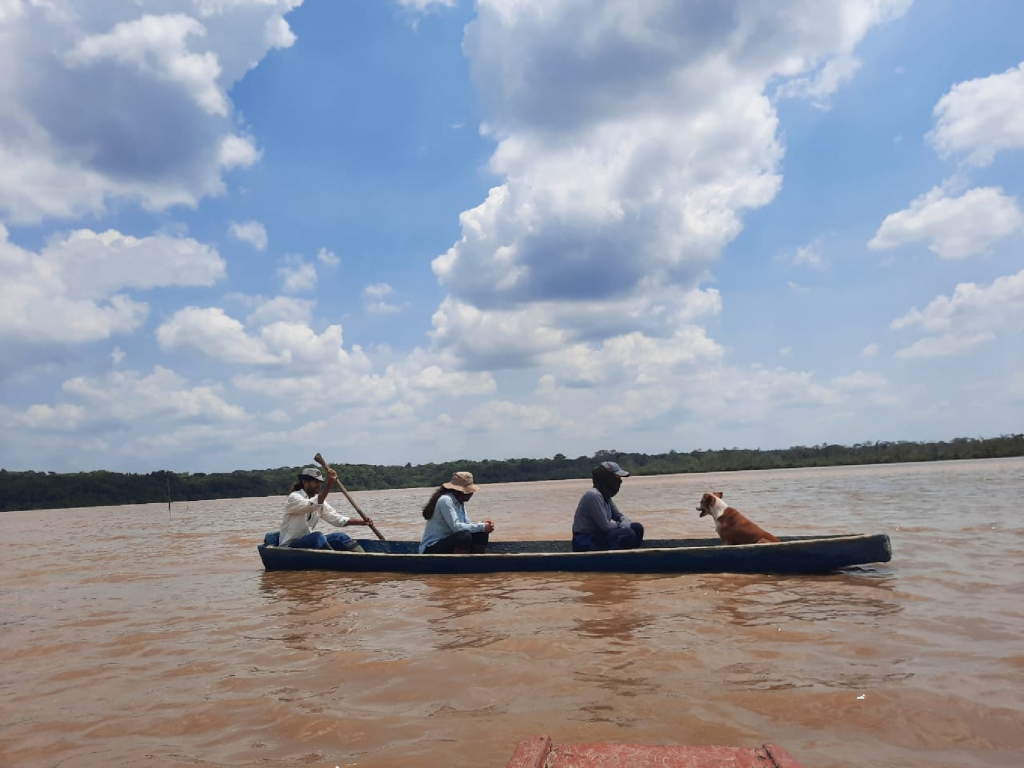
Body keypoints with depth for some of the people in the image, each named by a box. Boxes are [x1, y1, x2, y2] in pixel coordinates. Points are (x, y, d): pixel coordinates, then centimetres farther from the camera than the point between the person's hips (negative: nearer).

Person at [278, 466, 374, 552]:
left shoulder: (319, 499, 11)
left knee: (340, 537, -14)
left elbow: (336, 518, 5)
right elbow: (313, 505, -33)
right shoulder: (294, 497, -12)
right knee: (317, 536, -34)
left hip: (308, 543, 7)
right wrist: (329, 485, -43)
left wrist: (362, 521, -7)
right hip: (289, 547, -7)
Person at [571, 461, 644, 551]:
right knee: (628, 534, -23)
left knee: (637, 528, 4)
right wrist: (622, 525, -5)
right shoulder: (593, 496, -21)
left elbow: (620, 516, 12)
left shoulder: (606, 495, 8)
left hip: (597, 536, 10)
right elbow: (605, 526, -24)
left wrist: (624, 524, -12)